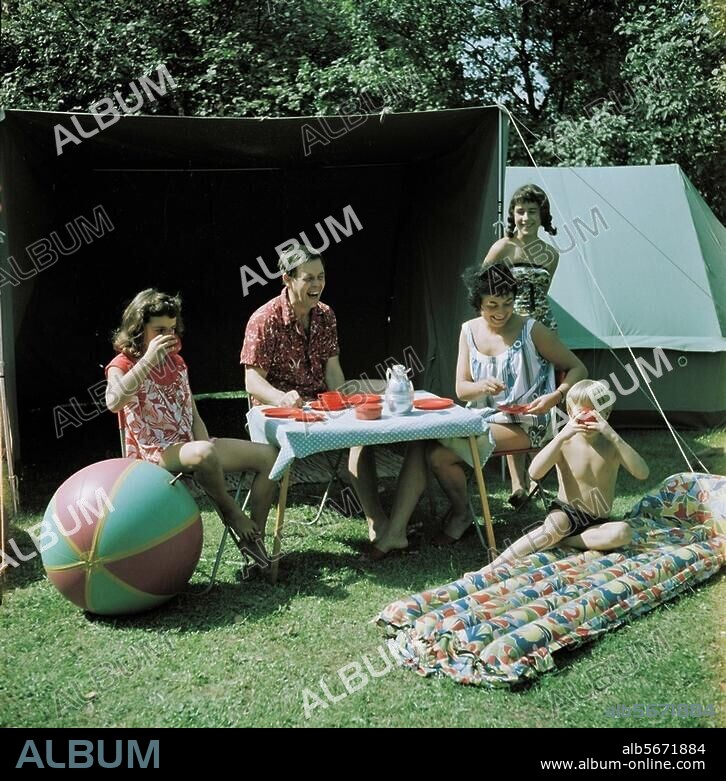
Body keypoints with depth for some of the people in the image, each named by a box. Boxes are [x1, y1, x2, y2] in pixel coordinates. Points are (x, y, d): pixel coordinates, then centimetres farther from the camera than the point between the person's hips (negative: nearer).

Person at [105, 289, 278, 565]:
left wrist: (205, 447, -5)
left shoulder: (176, 361, 16)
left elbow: (193, 416, 13)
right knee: (203, 453, -41)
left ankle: (253, 537, -4)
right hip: (154, 452, -7)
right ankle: (230, 512, -13)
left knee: (268, 455, -6)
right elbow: (114, 402, -28)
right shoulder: (123, 365, -3)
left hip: (188, 444, 7)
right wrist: (149, 360, -26)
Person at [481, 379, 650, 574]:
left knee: (623, 532, -30)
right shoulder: (565, 444, -6)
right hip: (566, 513, -2)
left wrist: (614, 436, -28)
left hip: (598, 521, 2)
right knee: (556, 523, -37)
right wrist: (561, 436, -29)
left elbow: (642, 473, -20)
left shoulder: (611, 445, -2)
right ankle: (496, 565, -35)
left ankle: (552, 540, -23)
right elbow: (535, 473, -23)